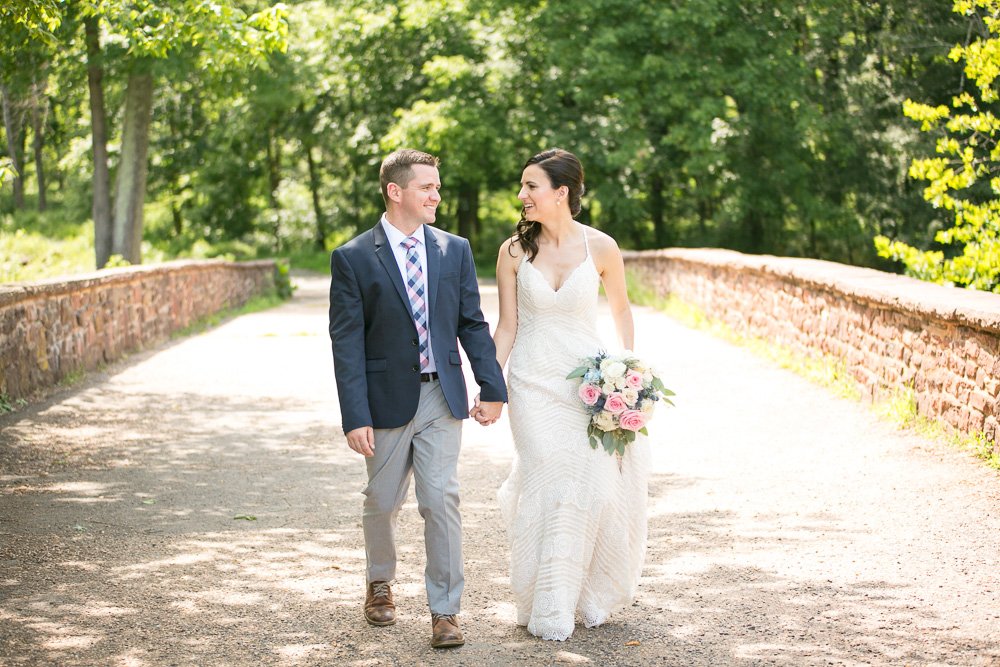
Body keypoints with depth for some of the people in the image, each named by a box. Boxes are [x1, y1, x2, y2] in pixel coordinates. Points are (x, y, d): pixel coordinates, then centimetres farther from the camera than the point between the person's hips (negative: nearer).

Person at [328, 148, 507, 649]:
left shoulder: (455, 250, 4)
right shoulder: (352, 258, -7)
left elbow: (473, 325, 7)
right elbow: (347, 344, -9)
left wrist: (492, 387, 1)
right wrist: (355, 417, -14)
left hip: (442, 396, 2)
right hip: (388, 398, -1)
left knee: (442, 501, -4)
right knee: (383, 502, 13)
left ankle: (444, 611, 3)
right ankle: (380, 583, 38)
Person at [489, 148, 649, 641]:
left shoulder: (600, 247, -5)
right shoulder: (514, 251, -3)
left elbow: (620, 309, 10)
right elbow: (506, 327, 2)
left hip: (589, 380, 0)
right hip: (533, 383, 0)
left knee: (596, 486, -3)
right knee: (547, 487, -3)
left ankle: (589, 595, 23)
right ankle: (549, 609, 11)